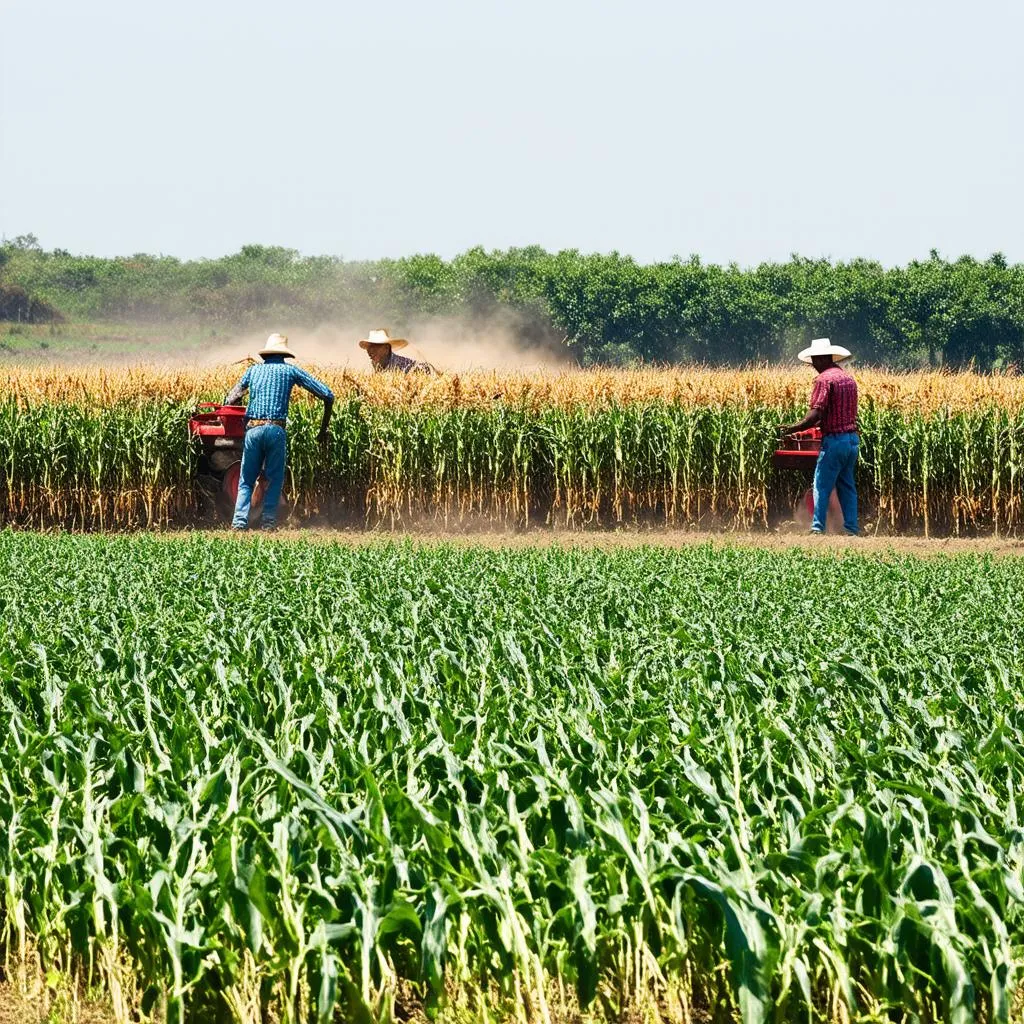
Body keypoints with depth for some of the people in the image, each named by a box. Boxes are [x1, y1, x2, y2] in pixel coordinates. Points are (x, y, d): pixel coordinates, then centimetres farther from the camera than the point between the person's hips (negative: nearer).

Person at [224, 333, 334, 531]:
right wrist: (323, 429, 16)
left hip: (252, 430, 2)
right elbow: (327, 395, 10)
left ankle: (239, 521, -5)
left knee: (246, 481, 9)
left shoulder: (254, 370, 17)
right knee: (275, 480, 10)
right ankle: (269, 521, 0)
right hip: (276, 430, -1)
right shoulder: (290, 370, 12)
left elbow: (231, 400, 16)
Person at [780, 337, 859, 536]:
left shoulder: (824, 379, -11)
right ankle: (852, 529, 11)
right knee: (847, 486, 13)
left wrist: (792, 429, -14)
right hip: (853, 439, 8)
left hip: (834, 440, -8)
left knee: (822, 486, -5)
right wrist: (821, 423, 25)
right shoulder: (849, 379, 15)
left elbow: (815, 414, -19)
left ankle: (818, 528, -9)